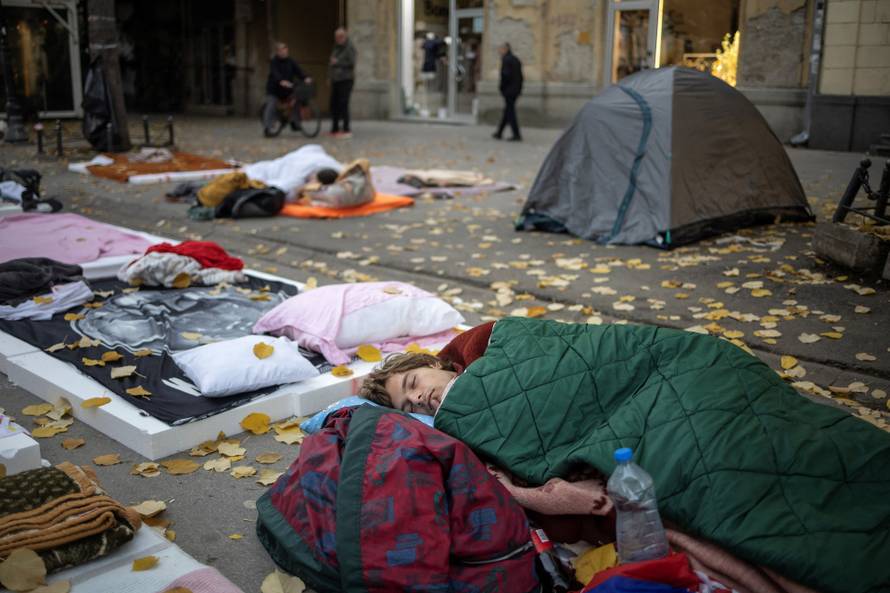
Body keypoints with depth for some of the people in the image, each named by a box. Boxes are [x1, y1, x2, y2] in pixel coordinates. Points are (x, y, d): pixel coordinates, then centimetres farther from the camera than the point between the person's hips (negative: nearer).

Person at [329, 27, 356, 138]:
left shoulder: (350, 47, -7)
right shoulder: (336, 48, 17)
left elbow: (351, 63, -14)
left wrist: (337, 62, -13)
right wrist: (330, 78, 19)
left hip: (346, 80, -8)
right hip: (335, 80, 8)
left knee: (343, 105, -11)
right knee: (334, 104, 6)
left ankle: (346, 130, -8)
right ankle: (334, 129, 14)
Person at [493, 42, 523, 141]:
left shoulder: (506, 60, -13)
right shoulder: (516, 60, 14)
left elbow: (505, 75, -21)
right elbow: (520, 76, 13)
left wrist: (502, 88, -9)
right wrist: (518, 88, 14)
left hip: (508, 90, -9)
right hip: (516, 90, 9)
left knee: (510, 112, -4)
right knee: (507, 112, 13)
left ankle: (517, 135, -5)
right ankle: (499, 133, 22)